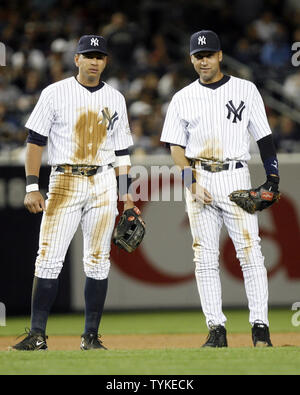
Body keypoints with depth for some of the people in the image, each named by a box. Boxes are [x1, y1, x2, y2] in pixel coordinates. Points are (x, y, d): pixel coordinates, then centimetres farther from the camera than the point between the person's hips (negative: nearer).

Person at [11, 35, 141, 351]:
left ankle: (90, 337, 8)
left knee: (98, 262, 2)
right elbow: (35, 141, -2)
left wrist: (125, 194, 7)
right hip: (64, 181, -3)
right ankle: (37, 335, -6)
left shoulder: (115, 99, 11)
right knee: (49, 258, -9)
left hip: (103, 184, 3)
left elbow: (121, 151, 15)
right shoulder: (55, 94, 1)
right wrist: (32, 187, -10)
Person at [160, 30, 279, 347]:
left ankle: (260, 327, -9)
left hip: (235, 177, -2)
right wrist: (191, 183, -6)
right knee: (205, 258, 0)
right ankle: (216, 330, 3)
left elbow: (264, 137, 6)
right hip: (198, 180, 2)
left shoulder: (245, 90, 6)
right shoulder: (183, 99, 10)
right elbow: (176, 146, 7)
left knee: (250, 252, -10)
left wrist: (273, 179, -3)